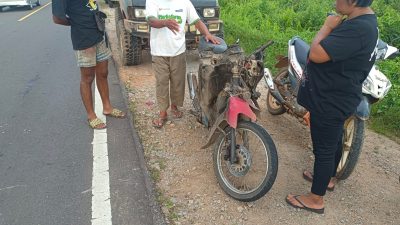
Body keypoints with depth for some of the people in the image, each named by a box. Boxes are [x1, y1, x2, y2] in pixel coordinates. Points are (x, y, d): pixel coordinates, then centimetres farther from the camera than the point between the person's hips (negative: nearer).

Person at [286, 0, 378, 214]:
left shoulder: (357, 28, -28)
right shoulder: (365, 21, 5)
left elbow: (316, 54, -31)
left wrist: (327, 26, -19)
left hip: (329, 103, -10)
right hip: (337, 98, 10)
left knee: (323, 149, 4)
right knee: (333, 141, 25)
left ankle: (316, 199, 22)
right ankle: (328, 178, 48)